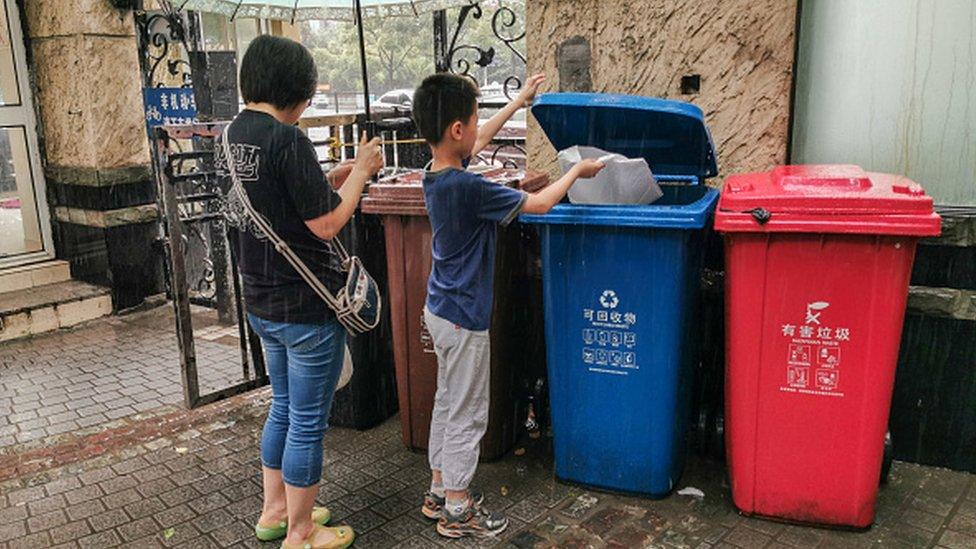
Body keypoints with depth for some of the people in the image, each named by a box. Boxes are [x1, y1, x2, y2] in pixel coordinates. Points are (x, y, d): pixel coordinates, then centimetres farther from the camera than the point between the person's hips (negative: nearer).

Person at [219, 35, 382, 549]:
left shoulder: (232, 134, 6)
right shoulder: (286, 139, -21)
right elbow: (326, 223, -20)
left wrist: (337, 175, 10)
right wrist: (361, 171, -7)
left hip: (261, 299, 9)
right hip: (305, 304, -9)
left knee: (284, 408, 23)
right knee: (308, 421, 6)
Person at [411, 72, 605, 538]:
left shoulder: (436, 173, 1)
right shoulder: (468, 187, -26)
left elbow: (479, 142, 20)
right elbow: (538, 204, -17)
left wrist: (519, 101, 29)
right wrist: (578, 171, 0)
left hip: (440, 308, 9)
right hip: (463, 317, -9)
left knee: (447, 403, 20)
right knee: (467, 416, 5)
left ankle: (440, 492, 33)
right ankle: (457, 512, 19)